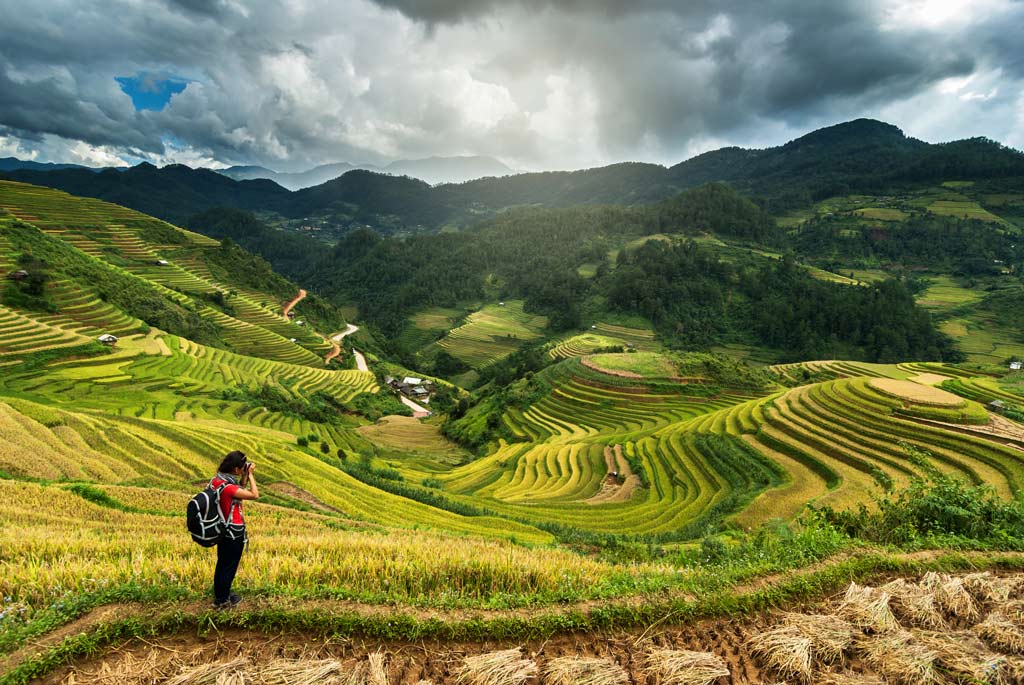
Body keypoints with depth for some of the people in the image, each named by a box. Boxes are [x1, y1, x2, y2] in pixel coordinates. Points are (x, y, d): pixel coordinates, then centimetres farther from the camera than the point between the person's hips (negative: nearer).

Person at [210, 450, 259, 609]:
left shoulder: (217, 480, -3)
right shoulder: (228, 487, -30)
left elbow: (239, 490, 11)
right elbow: (255, 495, -26)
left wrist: (245, 476, -2)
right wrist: (250, 474, -18)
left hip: (222, 529, 9)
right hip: (234, 533, -9)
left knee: (222, 564, 22)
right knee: (230, 566, 9)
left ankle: (219, 594, 37)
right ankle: (222, 600, 23)